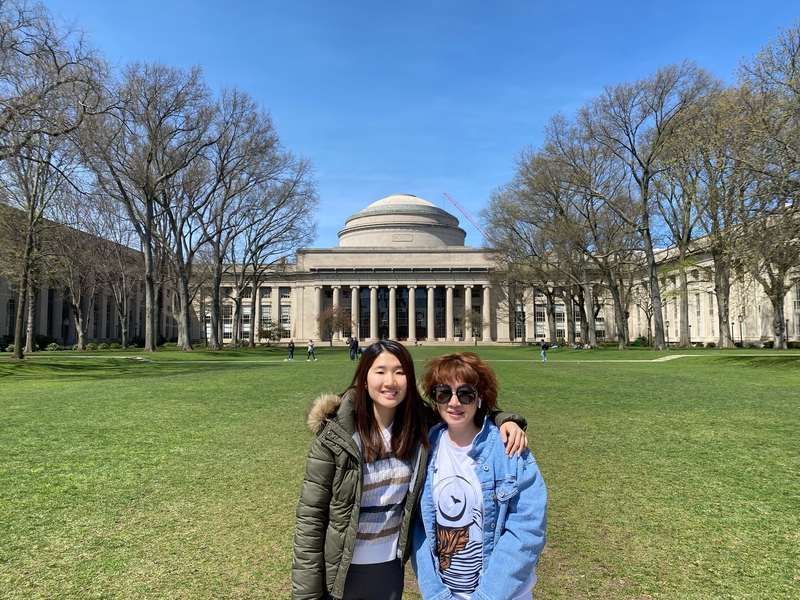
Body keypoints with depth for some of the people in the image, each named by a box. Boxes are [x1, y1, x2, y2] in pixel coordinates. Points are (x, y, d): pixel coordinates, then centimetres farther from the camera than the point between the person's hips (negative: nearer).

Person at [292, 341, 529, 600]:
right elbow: (310, 516, -14)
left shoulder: (420, 424, -9)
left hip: (391, 567, 4)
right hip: (339, 571, -3)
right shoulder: (335, 435, -19)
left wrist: (505, 420, -15)